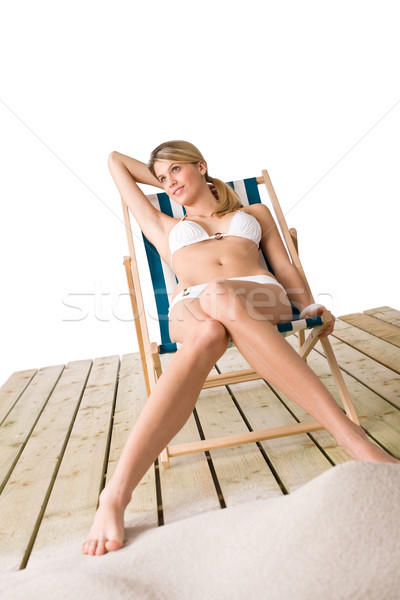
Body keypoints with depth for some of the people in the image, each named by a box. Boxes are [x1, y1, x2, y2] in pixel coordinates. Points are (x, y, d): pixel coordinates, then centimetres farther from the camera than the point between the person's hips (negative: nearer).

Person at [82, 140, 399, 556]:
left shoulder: (255, 213, 32)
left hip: (261, 296, 0)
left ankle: (354, 441, -45)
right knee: (207, 334, -38)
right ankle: (115, 494, -45)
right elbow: (117, 161, 41)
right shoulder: (165, 229, 32)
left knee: (221, 299, -38)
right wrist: (173, 186, 41)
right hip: (191, 306, 0)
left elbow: (284, 266, 20)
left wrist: (309, 307, 4)